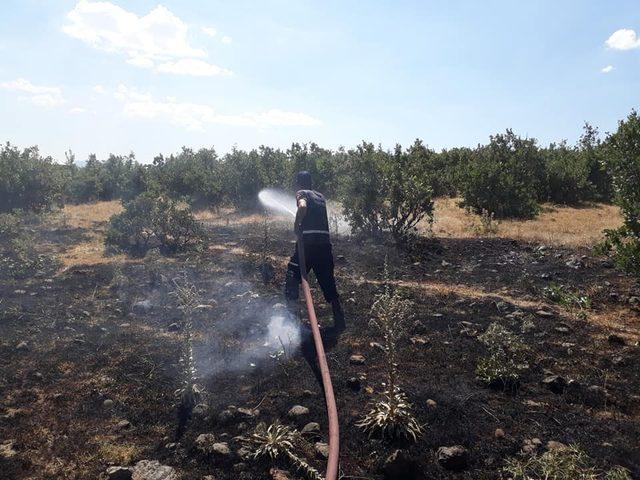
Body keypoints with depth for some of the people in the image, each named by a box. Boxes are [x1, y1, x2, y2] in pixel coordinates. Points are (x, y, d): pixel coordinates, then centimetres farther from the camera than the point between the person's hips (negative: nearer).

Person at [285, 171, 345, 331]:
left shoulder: (302, 193, 2)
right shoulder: (320, 196, 20)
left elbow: (303, 206, -21)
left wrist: (296, 225, -9)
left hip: (308, 242, -6)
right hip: (325, 243, 6)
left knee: (292, 278, 8)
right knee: (328, 282, 15)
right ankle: (339, 321, 18)